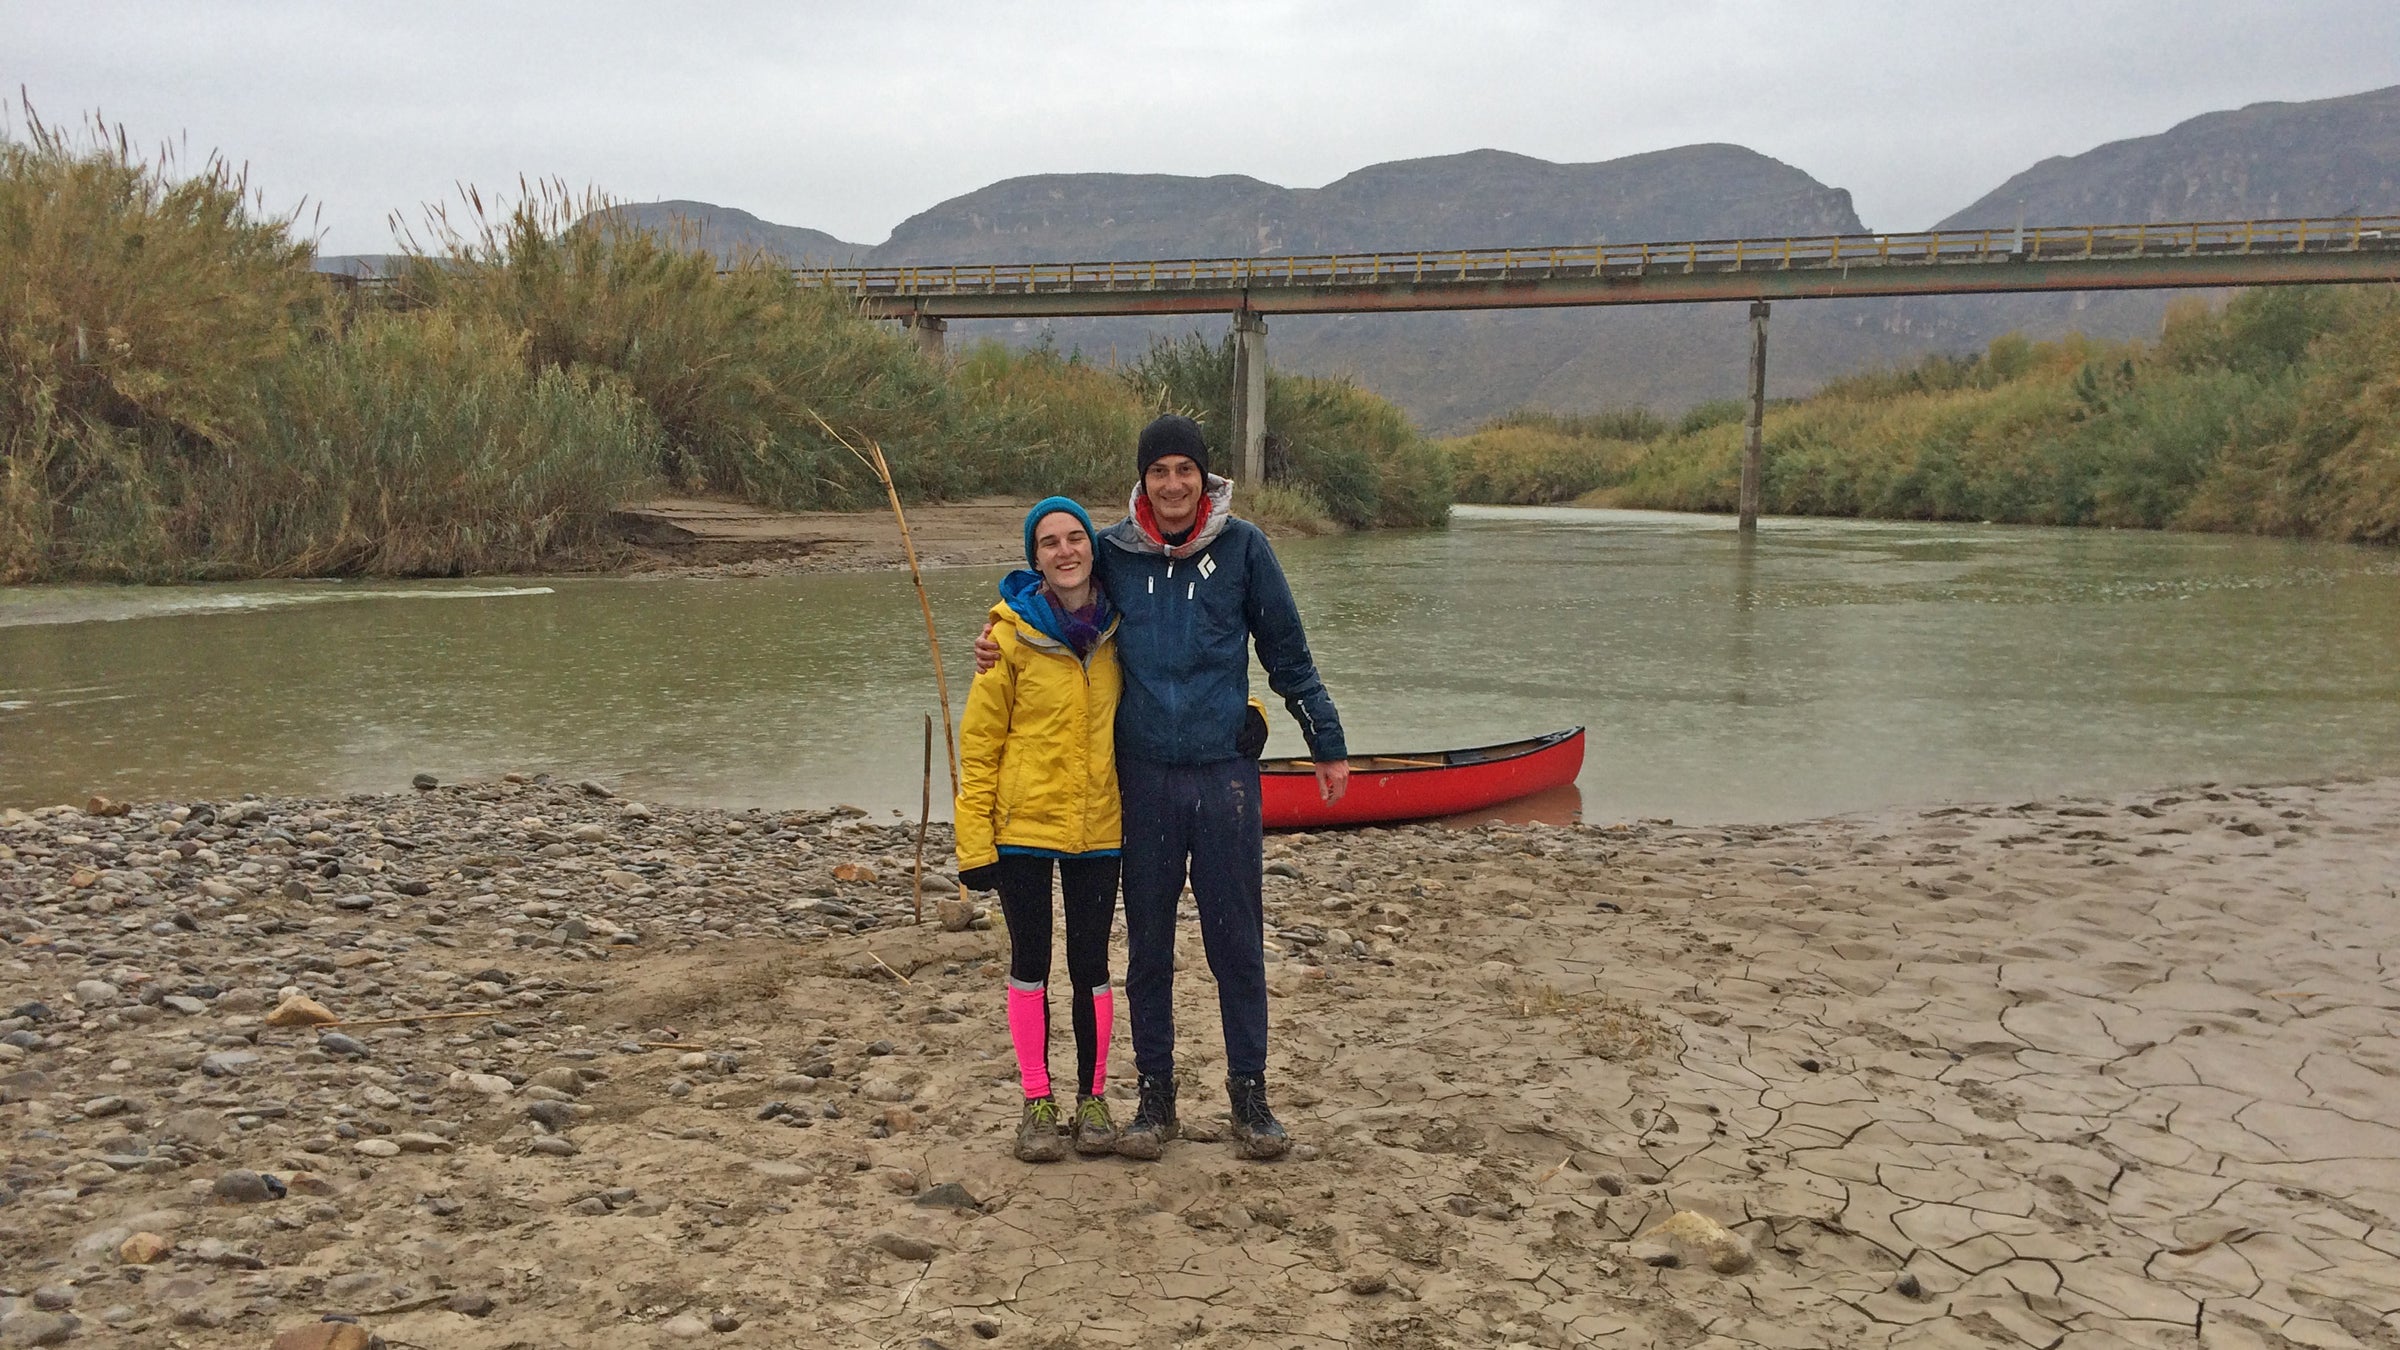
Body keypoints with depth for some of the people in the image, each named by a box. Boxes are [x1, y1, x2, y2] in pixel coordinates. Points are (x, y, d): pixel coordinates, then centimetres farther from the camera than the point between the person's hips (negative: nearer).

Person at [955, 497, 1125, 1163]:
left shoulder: (1117, 629, 1)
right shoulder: (1012, 634, -8)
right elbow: (978, 745, -6)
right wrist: (974, 841, -9)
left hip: (1097, 826, 2)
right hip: (1023, 825, -2)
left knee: (1090, 964, 7)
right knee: (1030, 962, 9)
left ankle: (1093, 1098, 22)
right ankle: (1037, 1102, 20)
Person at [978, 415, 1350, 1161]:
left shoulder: (1242, 547, -1)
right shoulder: (1113, 553, 2)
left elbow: (1289, 655, 6)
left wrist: (1329, 745, 8)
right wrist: (1002, 646, 1)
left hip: (1225, 772, -1)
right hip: (1143, 775, 1)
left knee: (1237, 938, 5)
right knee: (1147, 941, 9)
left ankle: (1250, 1092, 18)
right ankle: (1154, 1094, 21)